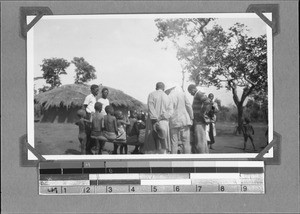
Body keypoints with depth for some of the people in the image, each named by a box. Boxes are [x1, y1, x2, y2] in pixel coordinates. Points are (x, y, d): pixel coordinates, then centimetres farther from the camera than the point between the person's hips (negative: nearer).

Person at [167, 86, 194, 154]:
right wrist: (191, 118, 12)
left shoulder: (169, 97, 6)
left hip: (173, 122, 1)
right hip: (184, 120, -1)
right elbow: (189, 107, 4)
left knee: (174, 142, 2)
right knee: (186, 142, -1)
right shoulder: (182, 94, 7)